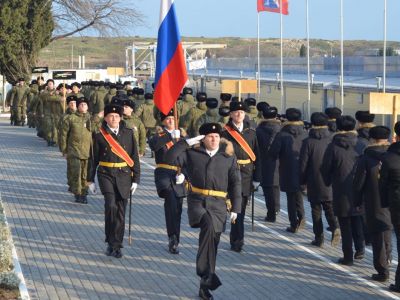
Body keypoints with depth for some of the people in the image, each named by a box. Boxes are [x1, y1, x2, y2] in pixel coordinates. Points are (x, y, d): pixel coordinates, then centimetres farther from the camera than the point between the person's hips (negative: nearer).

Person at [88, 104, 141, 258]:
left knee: (120, 211, 5)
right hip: (106, 175, -2)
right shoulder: (99, 136, 1)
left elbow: (134, 157, 6)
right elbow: (94, 159, 8)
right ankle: (110, 242, -5)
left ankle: (116, 245, 17)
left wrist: (136, 180, 2)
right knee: (111, 205, -20)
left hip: (124, 176, 2)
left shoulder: (128, 134, 4)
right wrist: (91, 180, 9)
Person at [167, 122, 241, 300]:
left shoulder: (229, 157, 9)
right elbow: (171, 156, -2)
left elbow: (235, 184, 10)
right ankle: (207, 273, -32)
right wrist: (187, 142, -2)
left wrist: (235, 209, 5)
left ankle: (205, 286, 12)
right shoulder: (192, 153, 8)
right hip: (197, 201, -2)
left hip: (218, 205, 2)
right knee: (209, 224, -32)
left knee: (212, 241, 2)